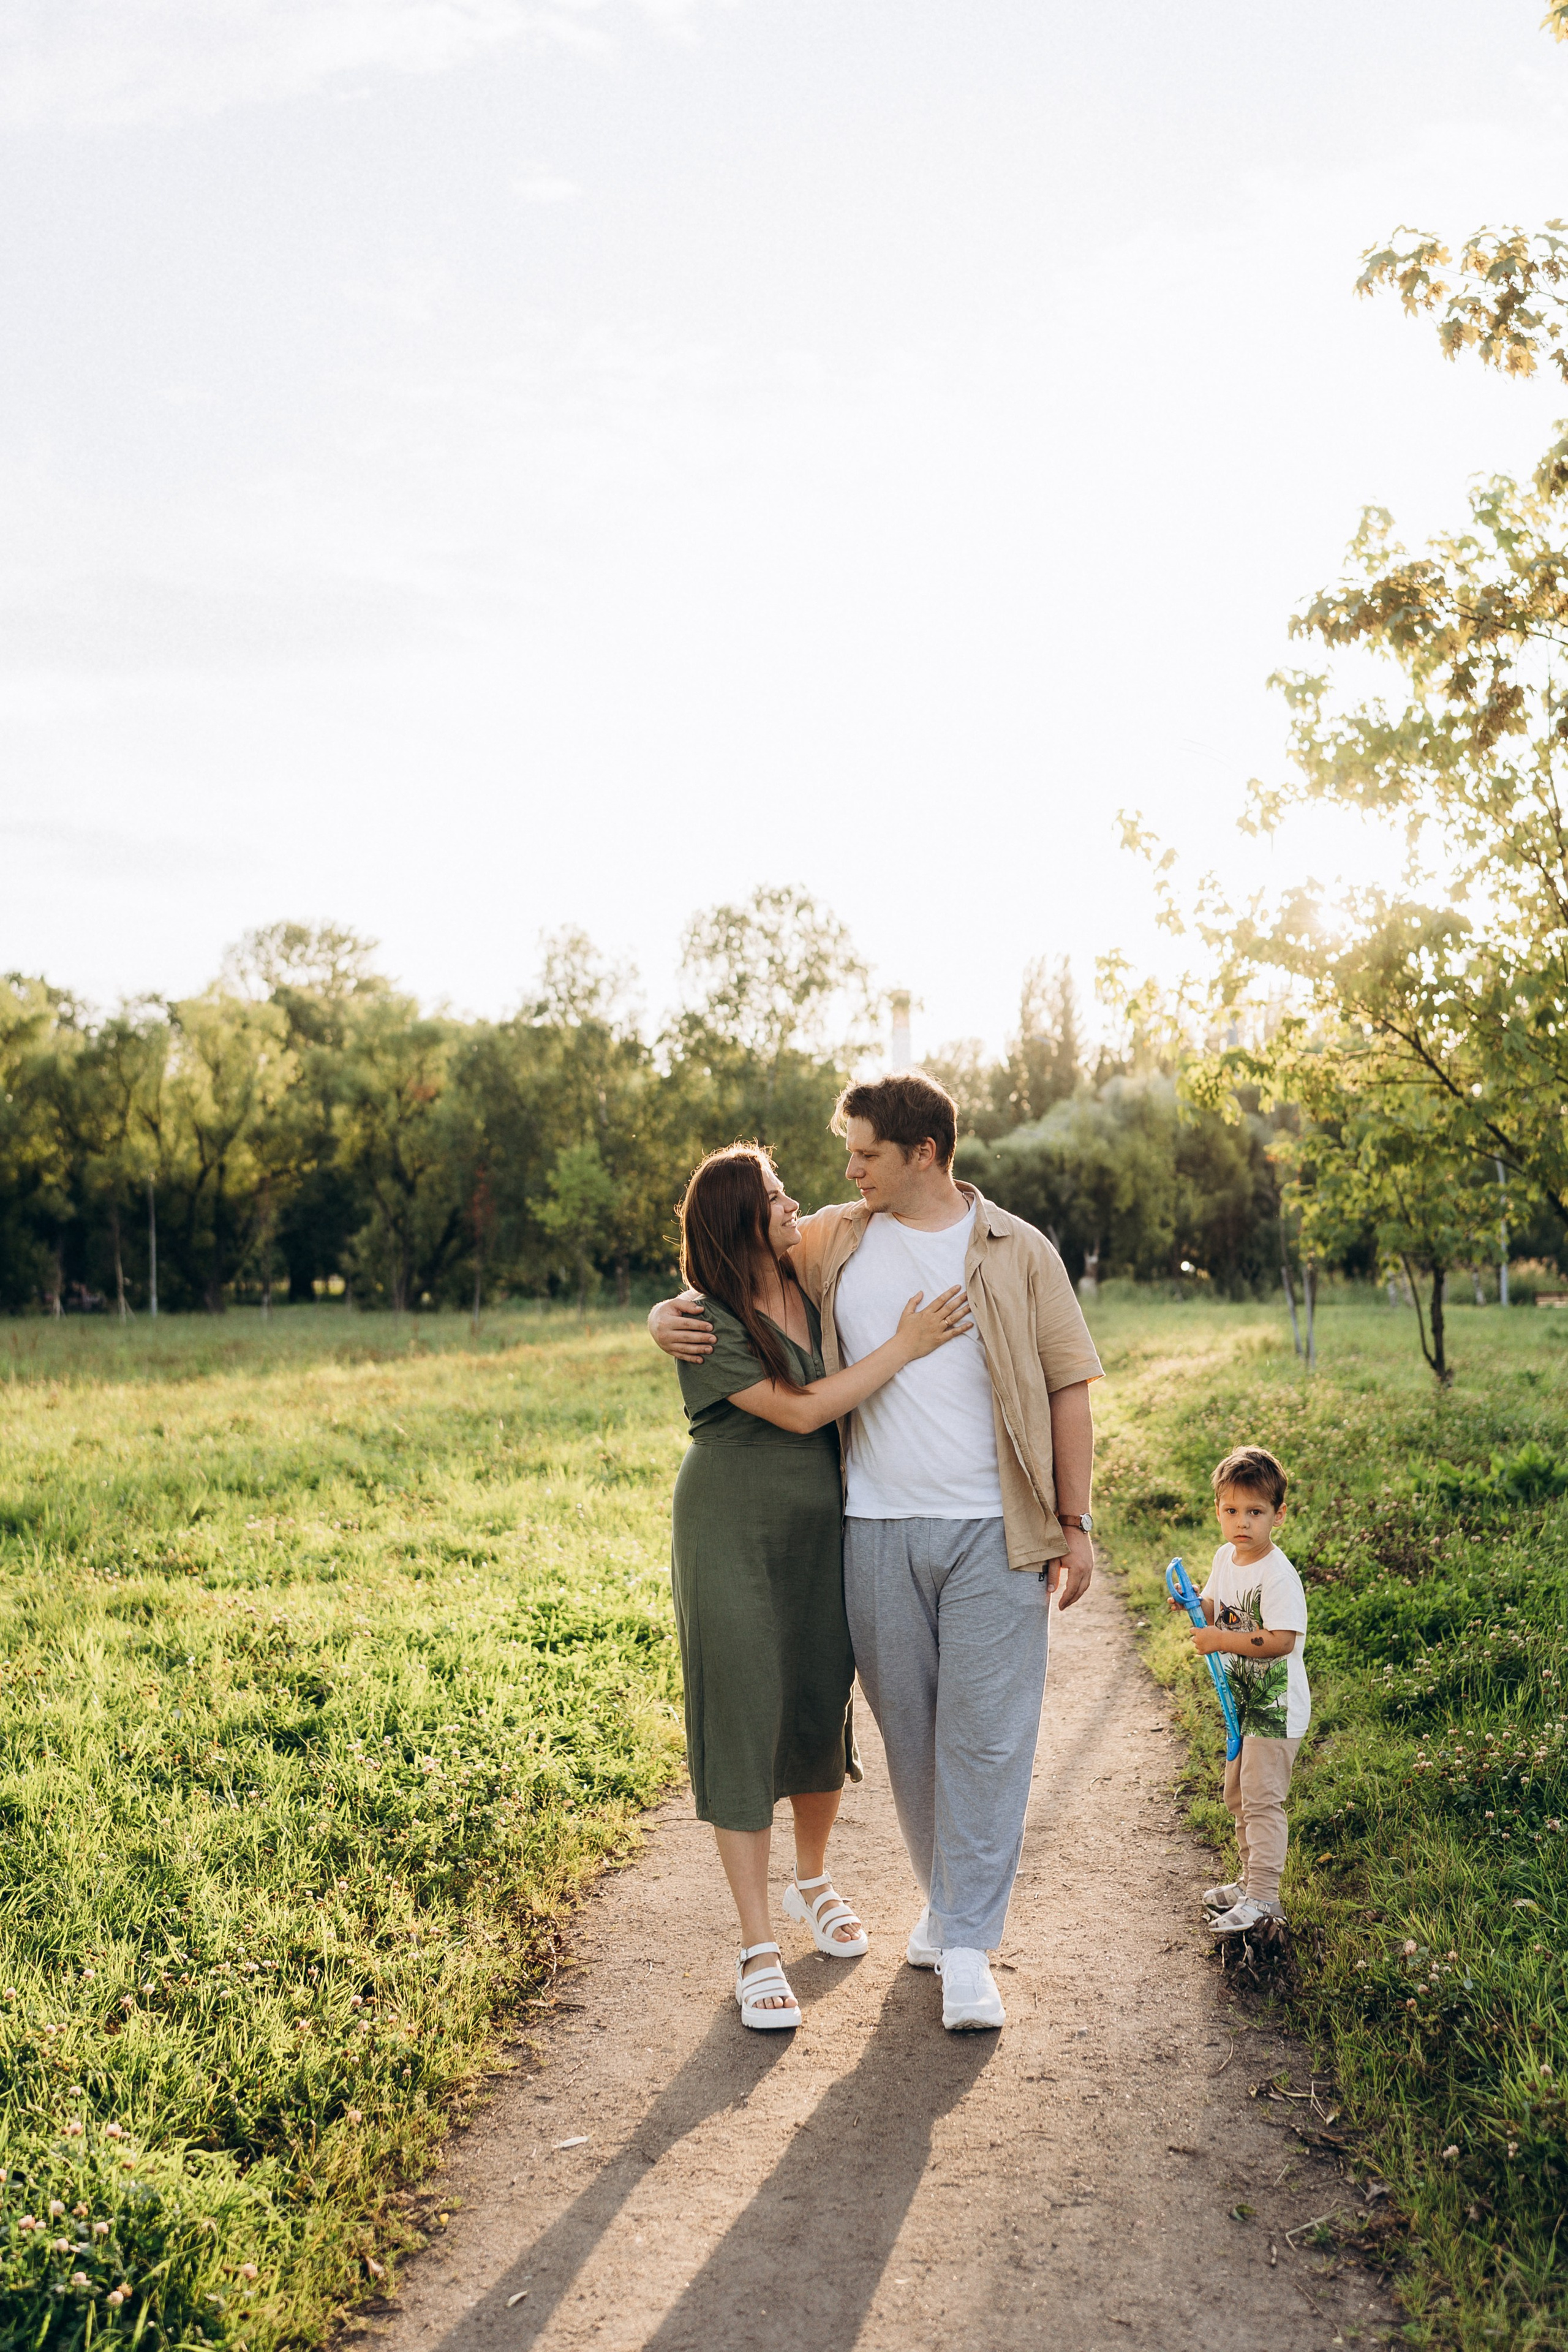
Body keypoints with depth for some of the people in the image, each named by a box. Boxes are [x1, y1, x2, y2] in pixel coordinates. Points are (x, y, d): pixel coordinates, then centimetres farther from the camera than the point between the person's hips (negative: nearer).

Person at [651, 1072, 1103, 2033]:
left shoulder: (1019, 1252, 2)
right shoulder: (832, 1242, 8)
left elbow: (1069, 1389, 4)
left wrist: (1075, 1525, -1)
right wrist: (669, 1315, -5)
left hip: (993, 1532, -3)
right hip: (878, 1530, 3)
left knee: (988, 1735, -4)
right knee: (908, 1730, 11)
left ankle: (969, 1950, 4)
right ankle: (946, 1899, 31)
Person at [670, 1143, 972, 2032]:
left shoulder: (816, 1291, 4)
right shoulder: (710, 1325, -15)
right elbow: (799, 1411, -19)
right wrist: (904, 1348, -19)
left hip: (822, 1532, 6)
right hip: (734, 1535, -6)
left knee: (822, 1709, 14)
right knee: (743, 1722, -3)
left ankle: (816, 1881, 39)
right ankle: (758, 1947, 6)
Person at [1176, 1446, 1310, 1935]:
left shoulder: (1277, 1575, -22)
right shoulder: (1225, 1559, 4)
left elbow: (1281, 1639, -29)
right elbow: (1217, 1613, 16)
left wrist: (1220, 1641, -28)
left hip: (1276, 1706, -9)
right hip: (1243, 1702, 10)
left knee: (1262, 1799, -6)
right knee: (1238, 1797, 20)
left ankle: (1263, 1899, 1)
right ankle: (1250, 1882, 34)